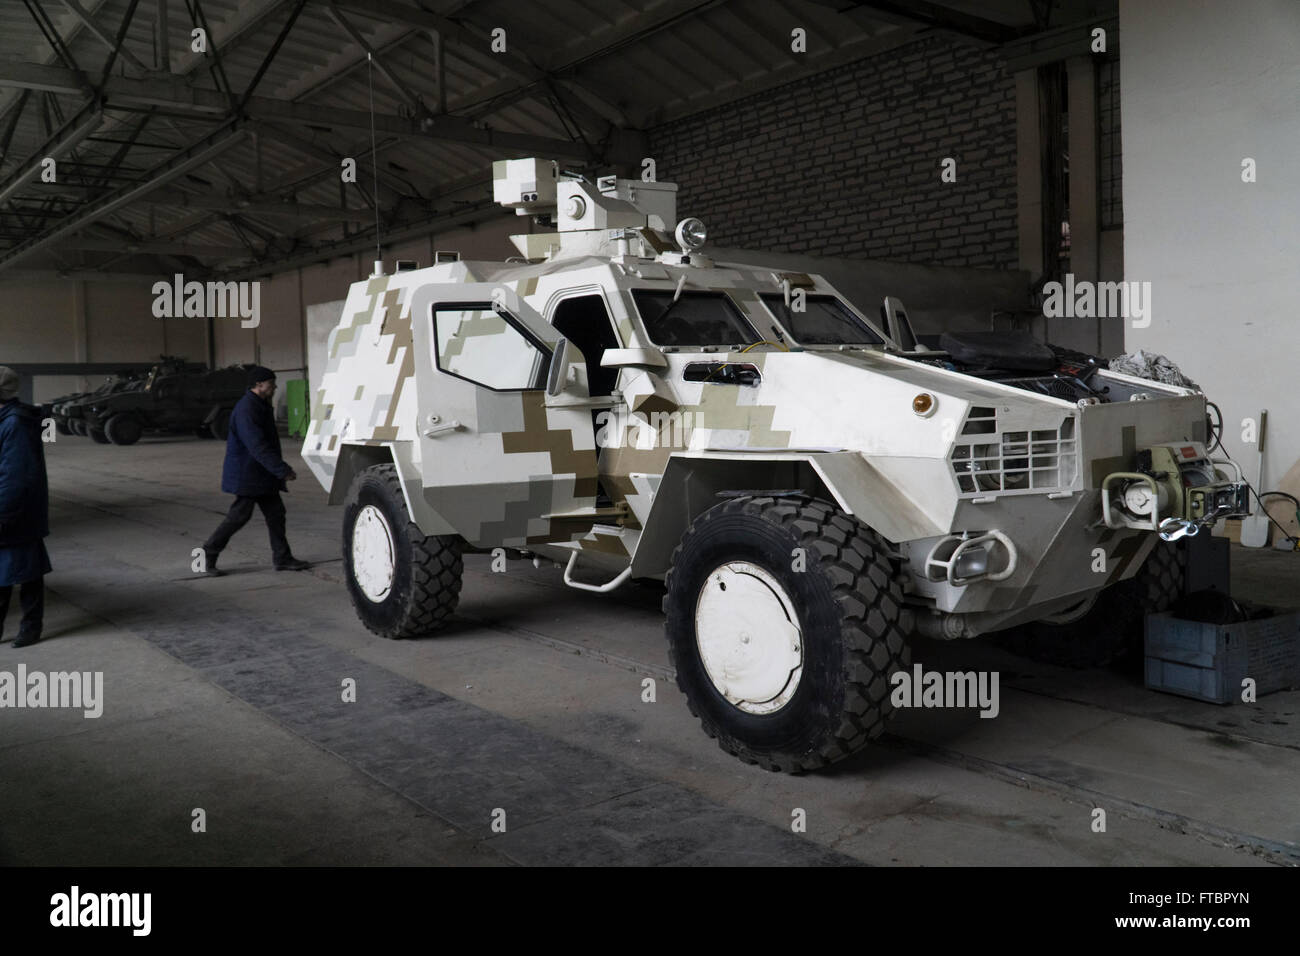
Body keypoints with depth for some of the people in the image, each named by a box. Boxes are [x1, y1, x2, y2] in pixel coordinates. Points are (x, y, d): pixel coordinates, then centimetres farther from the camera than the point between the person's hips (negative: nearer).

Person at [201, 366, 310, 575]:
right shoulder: (246, 410, -20)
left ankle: (282, 558, 10)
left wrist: (281, 468, 21)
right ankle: (209, 552, 11)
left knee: (275, 513, 7)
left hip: (261, 475, 10)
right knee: (240, 515, -4)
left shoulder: (261, 406, 13)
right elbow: (258, 447, -27)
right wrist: (282, 470, -28)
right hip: (246, 475, -10)